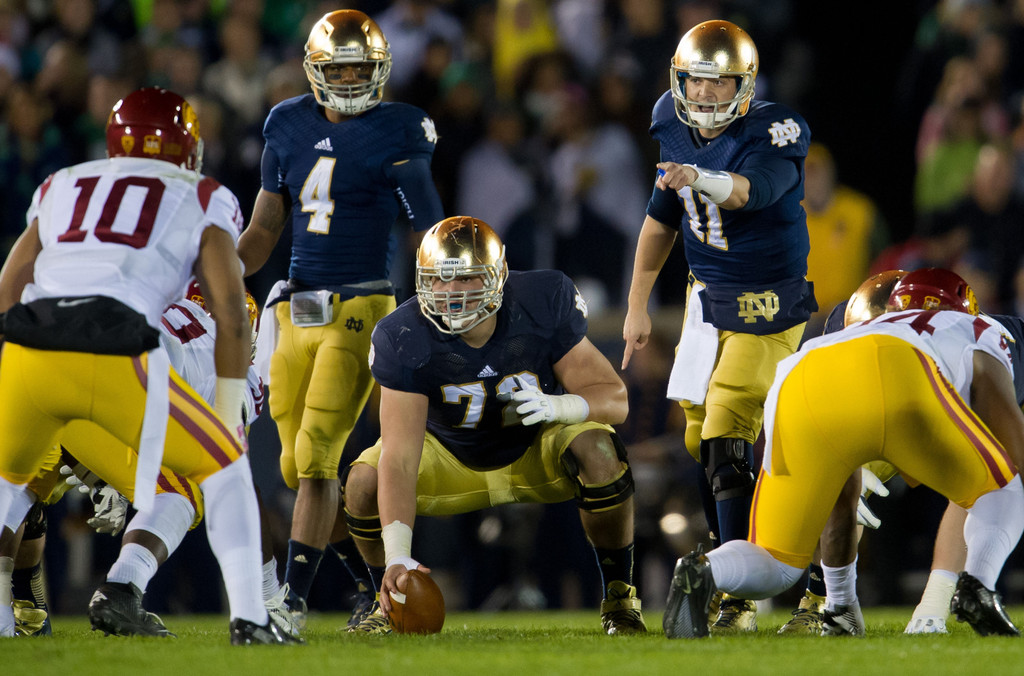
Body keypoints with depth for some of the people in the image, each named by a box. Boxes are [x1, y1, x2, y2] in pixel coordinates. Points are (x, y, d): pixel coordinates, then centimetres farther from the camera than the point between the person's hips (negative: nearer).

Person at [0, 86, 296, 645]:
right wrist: (229, 414, 21)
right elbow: (231, 314, 12)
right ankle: (249, 619, 9)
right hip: (116, 358, -3)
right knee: (221, 468, 19)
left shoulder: (61, 188, 29)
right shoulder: (199, 202, 19)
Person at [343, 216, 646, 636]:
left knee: (598, 449, -33)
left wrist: (558, 405, -46)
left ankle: (619, 597, -12)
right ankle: (389, 602, 4)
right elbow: (399, 459, -36)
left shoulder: (543, 304, -27)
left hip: (538, 451, 0)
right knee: (365, 482, -25)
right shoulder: (405, 338, -29)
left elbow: (614, 399, -22)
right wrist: (397, 554, -48)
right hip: (453, 456, 0)